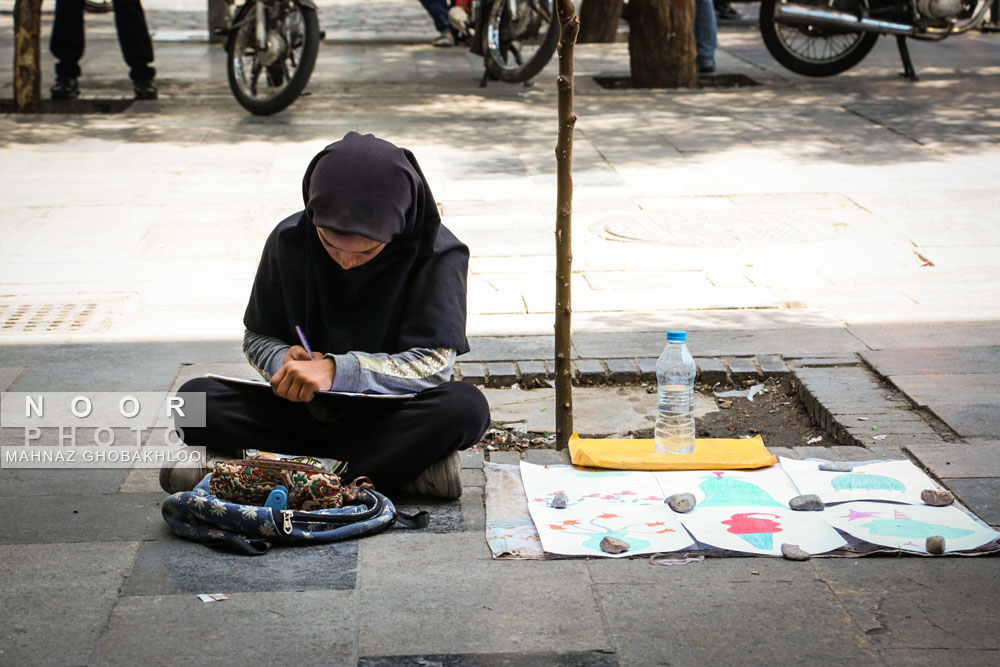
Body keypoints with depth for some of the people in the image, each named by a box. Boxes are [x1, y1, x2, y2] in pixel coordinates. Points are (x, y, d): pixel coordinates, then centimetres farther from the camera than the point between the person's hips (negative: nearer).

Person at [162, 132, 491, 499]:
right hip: (307, 413, 3)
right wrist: (285, 360, -18)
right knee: (196, 397, -21)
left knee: (466, 407, -35)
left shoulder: (438, 254, -14)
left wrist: (337, 369, -34)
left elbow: (433, 364, -20)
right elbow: (257, 337, 7)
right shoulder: (289, 240, -4)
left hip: (390, 418, -2)